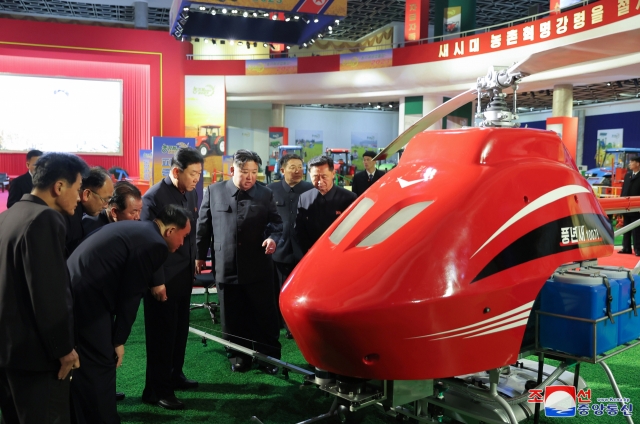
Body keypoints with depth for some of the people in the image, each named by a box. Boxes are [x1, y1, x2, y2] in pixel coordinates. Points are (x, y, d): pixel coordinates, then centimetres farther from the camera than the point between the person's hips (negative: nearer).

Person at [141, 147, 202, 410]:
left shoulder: (191, 193, 5)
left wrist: (194, 261, 12)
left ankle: (174, 376, 32)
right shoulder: (154, 197, -16)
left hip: (184, 275, 7)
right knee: (162, 333, 3)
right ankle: (156, 390, 15)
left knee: (180, 329, 16)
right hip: (163, 279, -7)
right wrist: (156, 281, -17)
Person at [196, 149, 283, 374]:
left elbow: (276, 222, 7)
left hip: (258, 268, 0)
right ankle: (239, 356, 27)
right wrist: (200, 255, 11)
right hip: (226, 267, 1)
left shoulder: (265, 194, 2)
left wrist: (273, 238, -15)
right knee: (234, 318, 11)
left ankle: (270, 356, 21)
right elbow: (203, 225, 9)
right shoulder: (214, 191, 3)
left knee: (265, 315, 7)